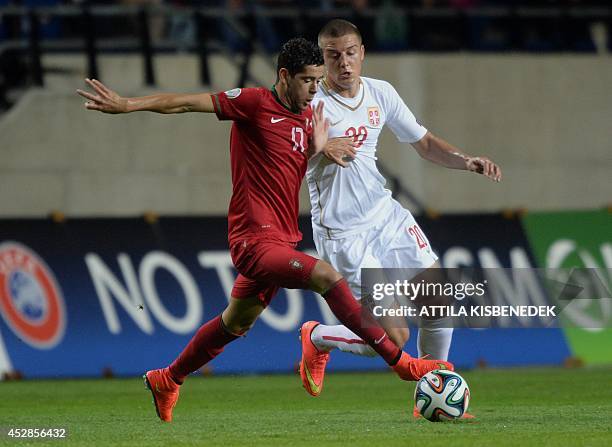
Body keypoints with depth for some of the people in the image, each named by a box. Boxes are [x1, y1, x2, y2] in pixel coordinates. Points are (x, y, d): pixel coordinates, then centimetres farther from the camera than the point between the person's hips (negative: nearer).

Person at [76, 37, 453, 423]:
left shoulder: (309, 116, 11)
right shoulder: (255, 103, -12)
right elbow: (186, 103, -10)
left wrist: (317, 149, 0)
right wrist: (127, 105, -17)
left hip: (281, 241, 9)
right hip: (255, 239, -9)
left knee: (235, 324, 23)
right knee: (327, 276, -25)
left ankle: (166, 381, 42)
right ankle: (401, 363, -24)